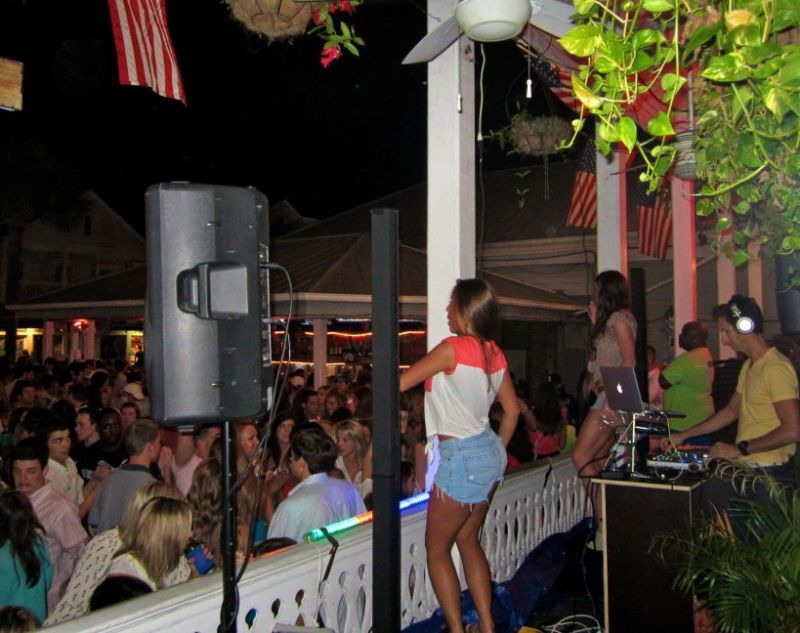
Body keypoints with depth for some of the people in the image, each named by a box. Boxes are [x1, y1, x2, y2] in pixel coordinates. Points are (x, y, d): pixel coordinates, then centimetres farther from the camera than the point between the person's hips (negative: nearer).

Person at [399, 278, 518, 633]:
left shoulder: (454, 348, -18)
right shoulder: (494, 353, 5)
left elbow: (400, 383, -17)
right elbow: (512, 410, 12)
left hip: (462, 458, -8)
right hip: (489, 452, 8)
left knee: (436, 548, 7)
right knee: (468, 540, 20)